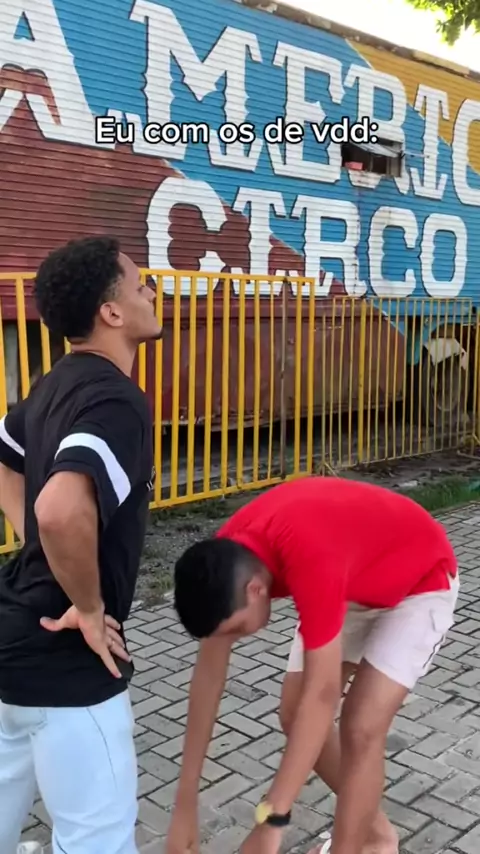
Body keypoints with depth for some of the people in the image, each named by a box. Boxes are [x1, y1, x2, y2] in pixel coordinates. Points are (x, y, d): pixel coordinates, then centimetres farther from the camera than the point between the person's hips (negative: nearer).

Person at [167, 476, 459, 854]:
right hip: (354, 582, 7)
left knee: (360, 728, -15)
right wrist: (185, 805, -10)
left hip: (420, 582, -6)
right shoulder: (227, 556, -20)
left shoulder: (310, 556, -43)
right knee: (295, 715, 4)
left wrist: (270, 821, -36)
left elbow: (322, 695, -40)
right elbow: (209, 671, -13)